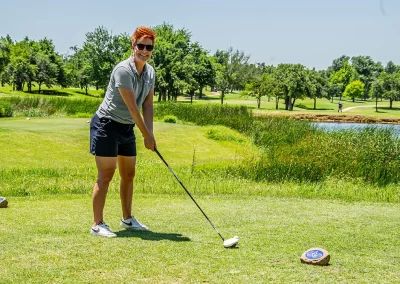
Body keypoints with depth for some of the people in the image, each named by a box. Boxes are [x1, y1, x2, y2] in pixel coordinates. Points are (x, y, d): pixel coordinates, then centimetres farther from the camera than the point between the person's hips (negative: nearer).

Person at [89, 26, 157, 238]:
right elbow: (132, 107, -22)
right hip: (107, 124, -8)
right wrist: (147, 136, -18)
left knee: (129, 174, 13)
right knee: (106, 175, -9)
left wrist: (150, 134, -9)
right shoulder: (123, 70, -22)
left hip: (127, 127, 9)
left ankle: (127, 219, 27)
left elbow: (148, 105, 3)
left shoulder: (150, 72, 5)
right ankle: (97, 224, -5)